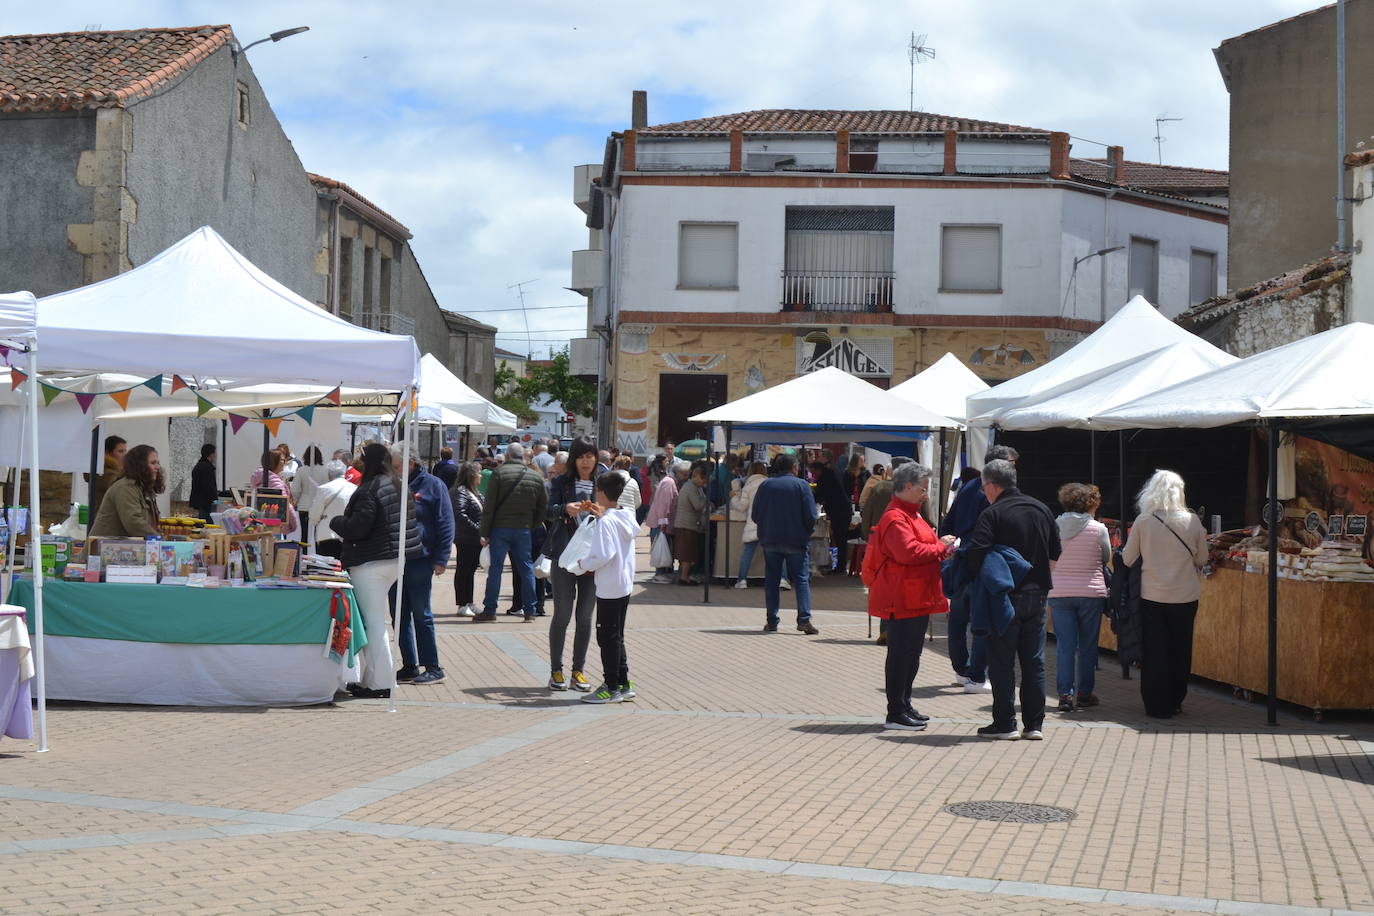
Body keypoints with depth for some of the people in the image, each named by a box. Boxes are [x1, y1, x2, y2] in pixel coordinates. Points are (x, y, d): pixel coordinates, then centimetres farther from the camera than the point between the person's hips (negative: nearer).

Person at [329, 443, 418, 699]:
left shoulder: (369, 490, -16)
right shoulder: (398, 486, 11)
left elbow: (356, 528, -21)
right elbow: (408, 522, 18)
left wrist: (335, 521, -1)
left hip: (370, 562, -9)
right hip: (394, 560, 9)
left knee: (373, 623, -4)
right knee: (377, 622, 16)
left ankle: (380, 683, -3)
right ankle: (371, 679, 21)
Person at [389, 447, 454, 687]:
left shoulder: (432, 485, -4)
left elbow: (445, 524, -5)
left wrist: (440, 559, -11)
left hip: (419, 561, -6)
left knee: (421, 615, -2)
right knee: (399, 615, 8)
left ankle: (433, 668, 5)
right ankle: (409, 666, 15)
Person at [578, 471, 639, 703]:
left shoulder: (605, 523, -18)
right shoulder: (628, 516, 6)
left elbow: (604, 555, -25)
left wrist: (585, 564, -8)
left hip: (609, 588, -9)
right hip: (625, 585, 9)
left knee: (607, 637, -1)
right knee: (616, 636, 16)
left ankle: (611, 688, 3)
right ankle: (624, 684, 20)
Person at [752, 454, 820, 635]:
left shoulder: (765, 485, 4)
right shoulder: (801, 485, -4)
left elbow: (755, 515, 3)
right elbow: (811, 516, -9)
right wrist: (808, 530, 10)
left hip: (770, 540, 2)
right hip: (796, 541, -2)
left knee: (771, 580, 9)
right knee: (801, 579, 2)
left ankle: (772, 621, 8)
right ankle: (804, 619, -9)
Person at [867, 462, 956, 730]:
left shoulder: (910, 514, 21)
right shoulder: (895, 518, -15)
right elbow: (909, 552, -26)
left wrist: (941, 547, 10)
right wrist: (940, 548, -14)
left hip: (917, 597, 11)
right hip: (902, 599, -11)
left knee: (910, 653, 16)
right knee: (901, 654, -7)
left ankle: (904, 707, 24)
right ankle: (896, 714, -3)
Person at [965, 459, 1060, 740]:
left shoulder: (992, 514, -12)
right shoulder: (1041, 509, 8)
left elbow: (976, 555, -20)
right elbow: (1055, 552, 14)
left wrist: (977, 579, -3)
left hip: (1006, 597, -5)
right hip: (1037, 594, 5)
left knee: (1001, 662, 2)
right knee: (1034, 662, 10)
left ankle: (1004, 724, 4)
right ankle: (1034, 724, 11)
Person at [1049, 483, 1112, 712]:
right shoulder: (1098, 529, -7)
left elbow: (1048, 562, 7)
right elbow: (1106, 558, 7)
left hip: (1059, 592, 2)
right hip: (1091, 592, -2)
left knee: (1064, 644, 4)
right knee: (1088, 645, 10)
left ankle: (1065, 694, -1)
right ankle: (1084, 693, 16)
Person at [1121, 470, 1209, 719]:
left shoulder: (1143, 522, -8)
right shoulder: (1192, 521, -5)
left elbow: (1127, 559, -1)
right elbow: (1202, 560, 5)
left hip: (1152, 595, -1)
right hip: (1185, 596, 1)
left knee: (1154, 652, 7)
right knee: (1180, 649, 14)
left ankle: (1157, 706, 10)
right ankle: (1175, 702, 24)